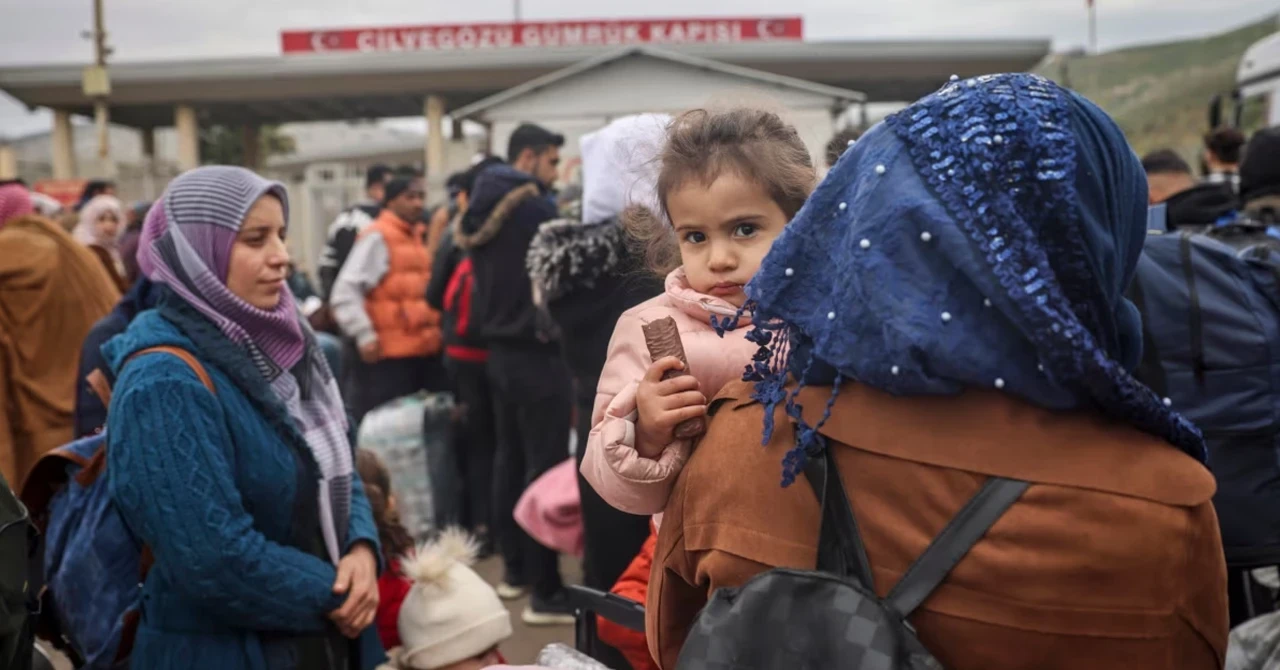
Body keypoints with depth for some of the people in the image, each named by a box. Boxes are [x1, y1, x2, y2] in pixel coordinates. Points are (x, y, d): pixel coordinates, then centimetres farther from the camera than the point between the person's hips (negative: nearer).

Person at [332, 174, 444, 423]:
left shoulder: (414, 237, 16)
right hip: (387, 356, -9)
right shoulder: (377, 237, -10)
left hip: (424, 352, 9)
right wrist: (364, 335, -22)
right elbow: (345, 292, -17)